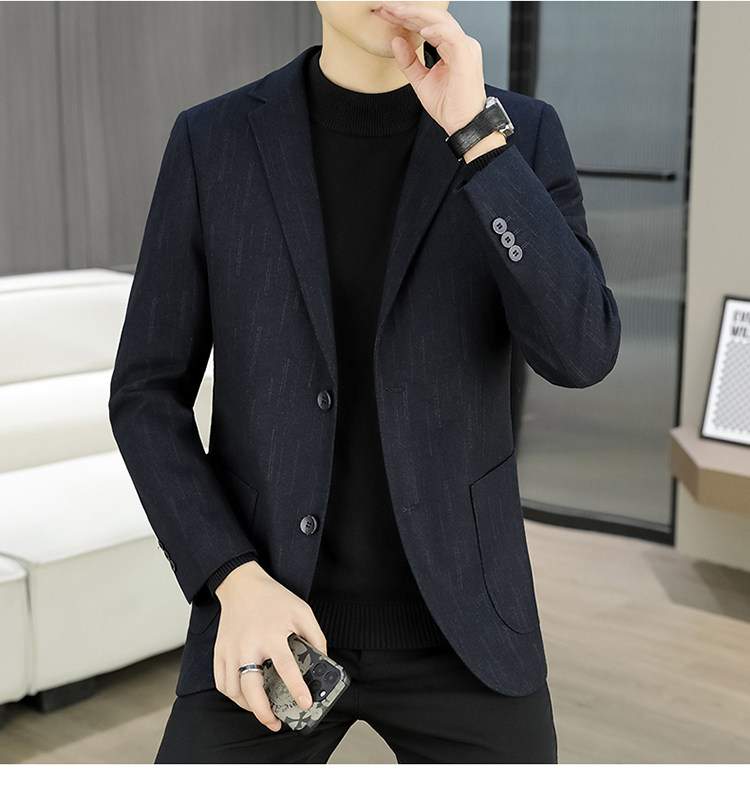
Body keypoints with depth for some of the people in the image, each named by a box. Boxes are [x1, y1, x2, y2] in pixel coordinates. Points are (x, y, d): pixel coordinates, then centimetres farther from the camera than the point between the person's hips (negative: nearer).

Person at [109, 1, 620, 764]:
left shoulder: (523, 135, -3)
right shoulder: (212, 142, -3)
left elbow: (580, 353, -19)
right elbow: (147, 399, -1)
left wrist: (475, 129, -27)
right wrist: (237, 583, -15)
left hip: (454, 620, 1)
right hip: (278, 616, 0)